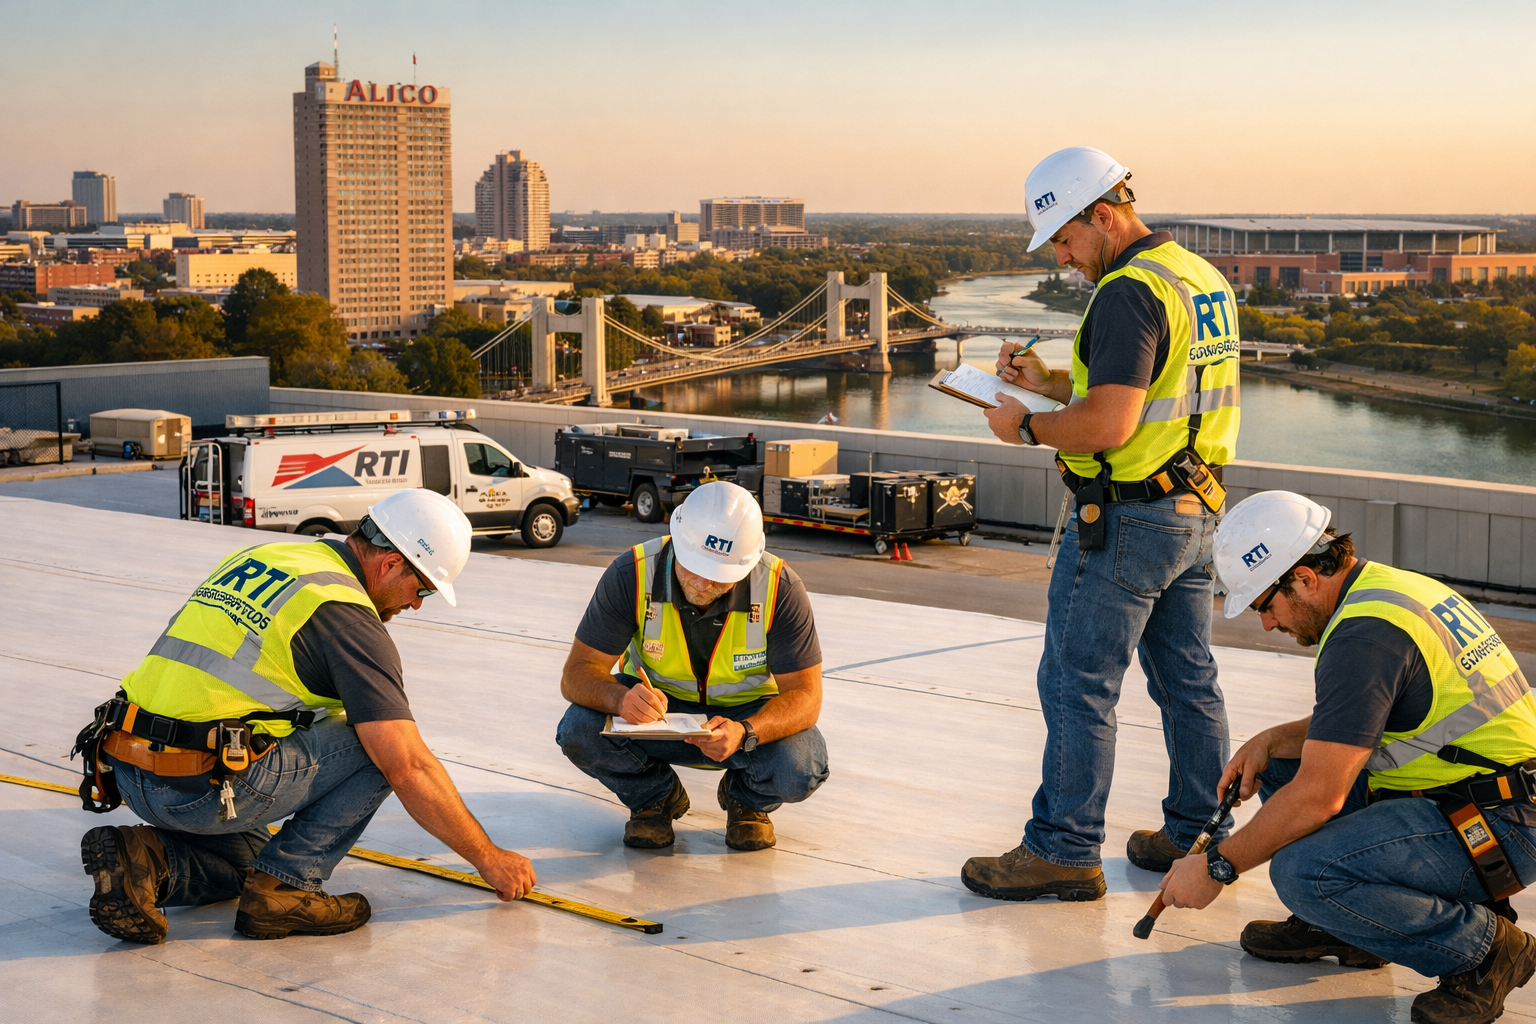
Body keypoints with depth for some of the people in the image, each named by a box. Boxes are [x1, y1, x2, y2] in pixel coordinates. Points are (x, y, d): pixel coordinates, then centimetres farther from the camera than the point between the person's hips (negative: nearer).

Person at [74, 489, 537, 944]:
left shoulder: (255, 557, 17)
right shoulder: (348, 615, -8)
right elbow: (409, 768, -10)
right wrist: (489, 858, 0)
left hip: (126, 772, 8)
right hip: (203, 786, -8)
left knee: (251, 859, 32)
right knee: (375, 743, 2)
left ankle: (145, 861, 6)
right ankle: (282, 888, -2)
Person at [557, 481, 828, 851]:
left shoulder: (780, 588, -25)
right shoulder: (632, 575, -23)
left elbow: (804, 695, -22)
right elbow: (577, 674, -21)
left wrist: (745, 733, -44)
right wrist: (620, 699, -46)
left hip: (749, 715, -1)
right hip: (655, 708, 1)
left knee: (800, 767, -32)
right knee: (580, 730, -29)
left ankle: (746, 798, 8)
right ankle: (655, 796, 4)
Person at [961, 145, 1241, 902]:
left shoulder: (1130, 292, -19)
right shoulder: (1202, 278, 13)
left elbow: (1109, 425, -26)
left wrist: (1029, 426, -10)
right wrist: (1050, 381, 14)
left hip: (1126, 519, -10)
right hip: (1194, 508, 10)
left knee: (1078, 684, -1)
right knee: (1188, 679, 14)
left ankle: (1063, 850, 4)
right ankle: (1197, 834, 22)